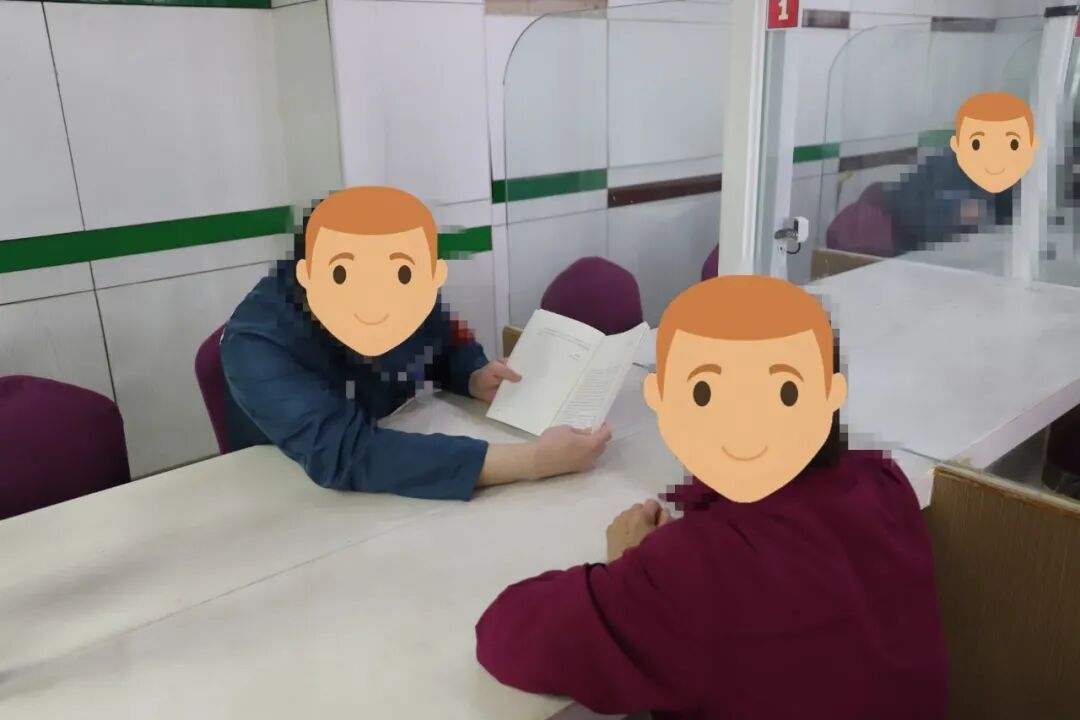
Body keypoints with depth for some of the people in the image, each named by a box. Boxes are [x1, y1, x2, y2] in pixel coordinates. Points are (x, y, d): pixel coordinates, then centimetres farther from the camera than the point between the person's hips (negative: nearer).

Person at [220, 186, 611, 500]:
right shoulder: (257, 343, -30)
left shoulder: (413, 298, -15)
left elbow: (449, 345, 7)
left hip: (396, 493, 5)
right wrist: (529, 460, -44)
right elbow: (345, 454, -42)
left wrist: (475, 377, -17)